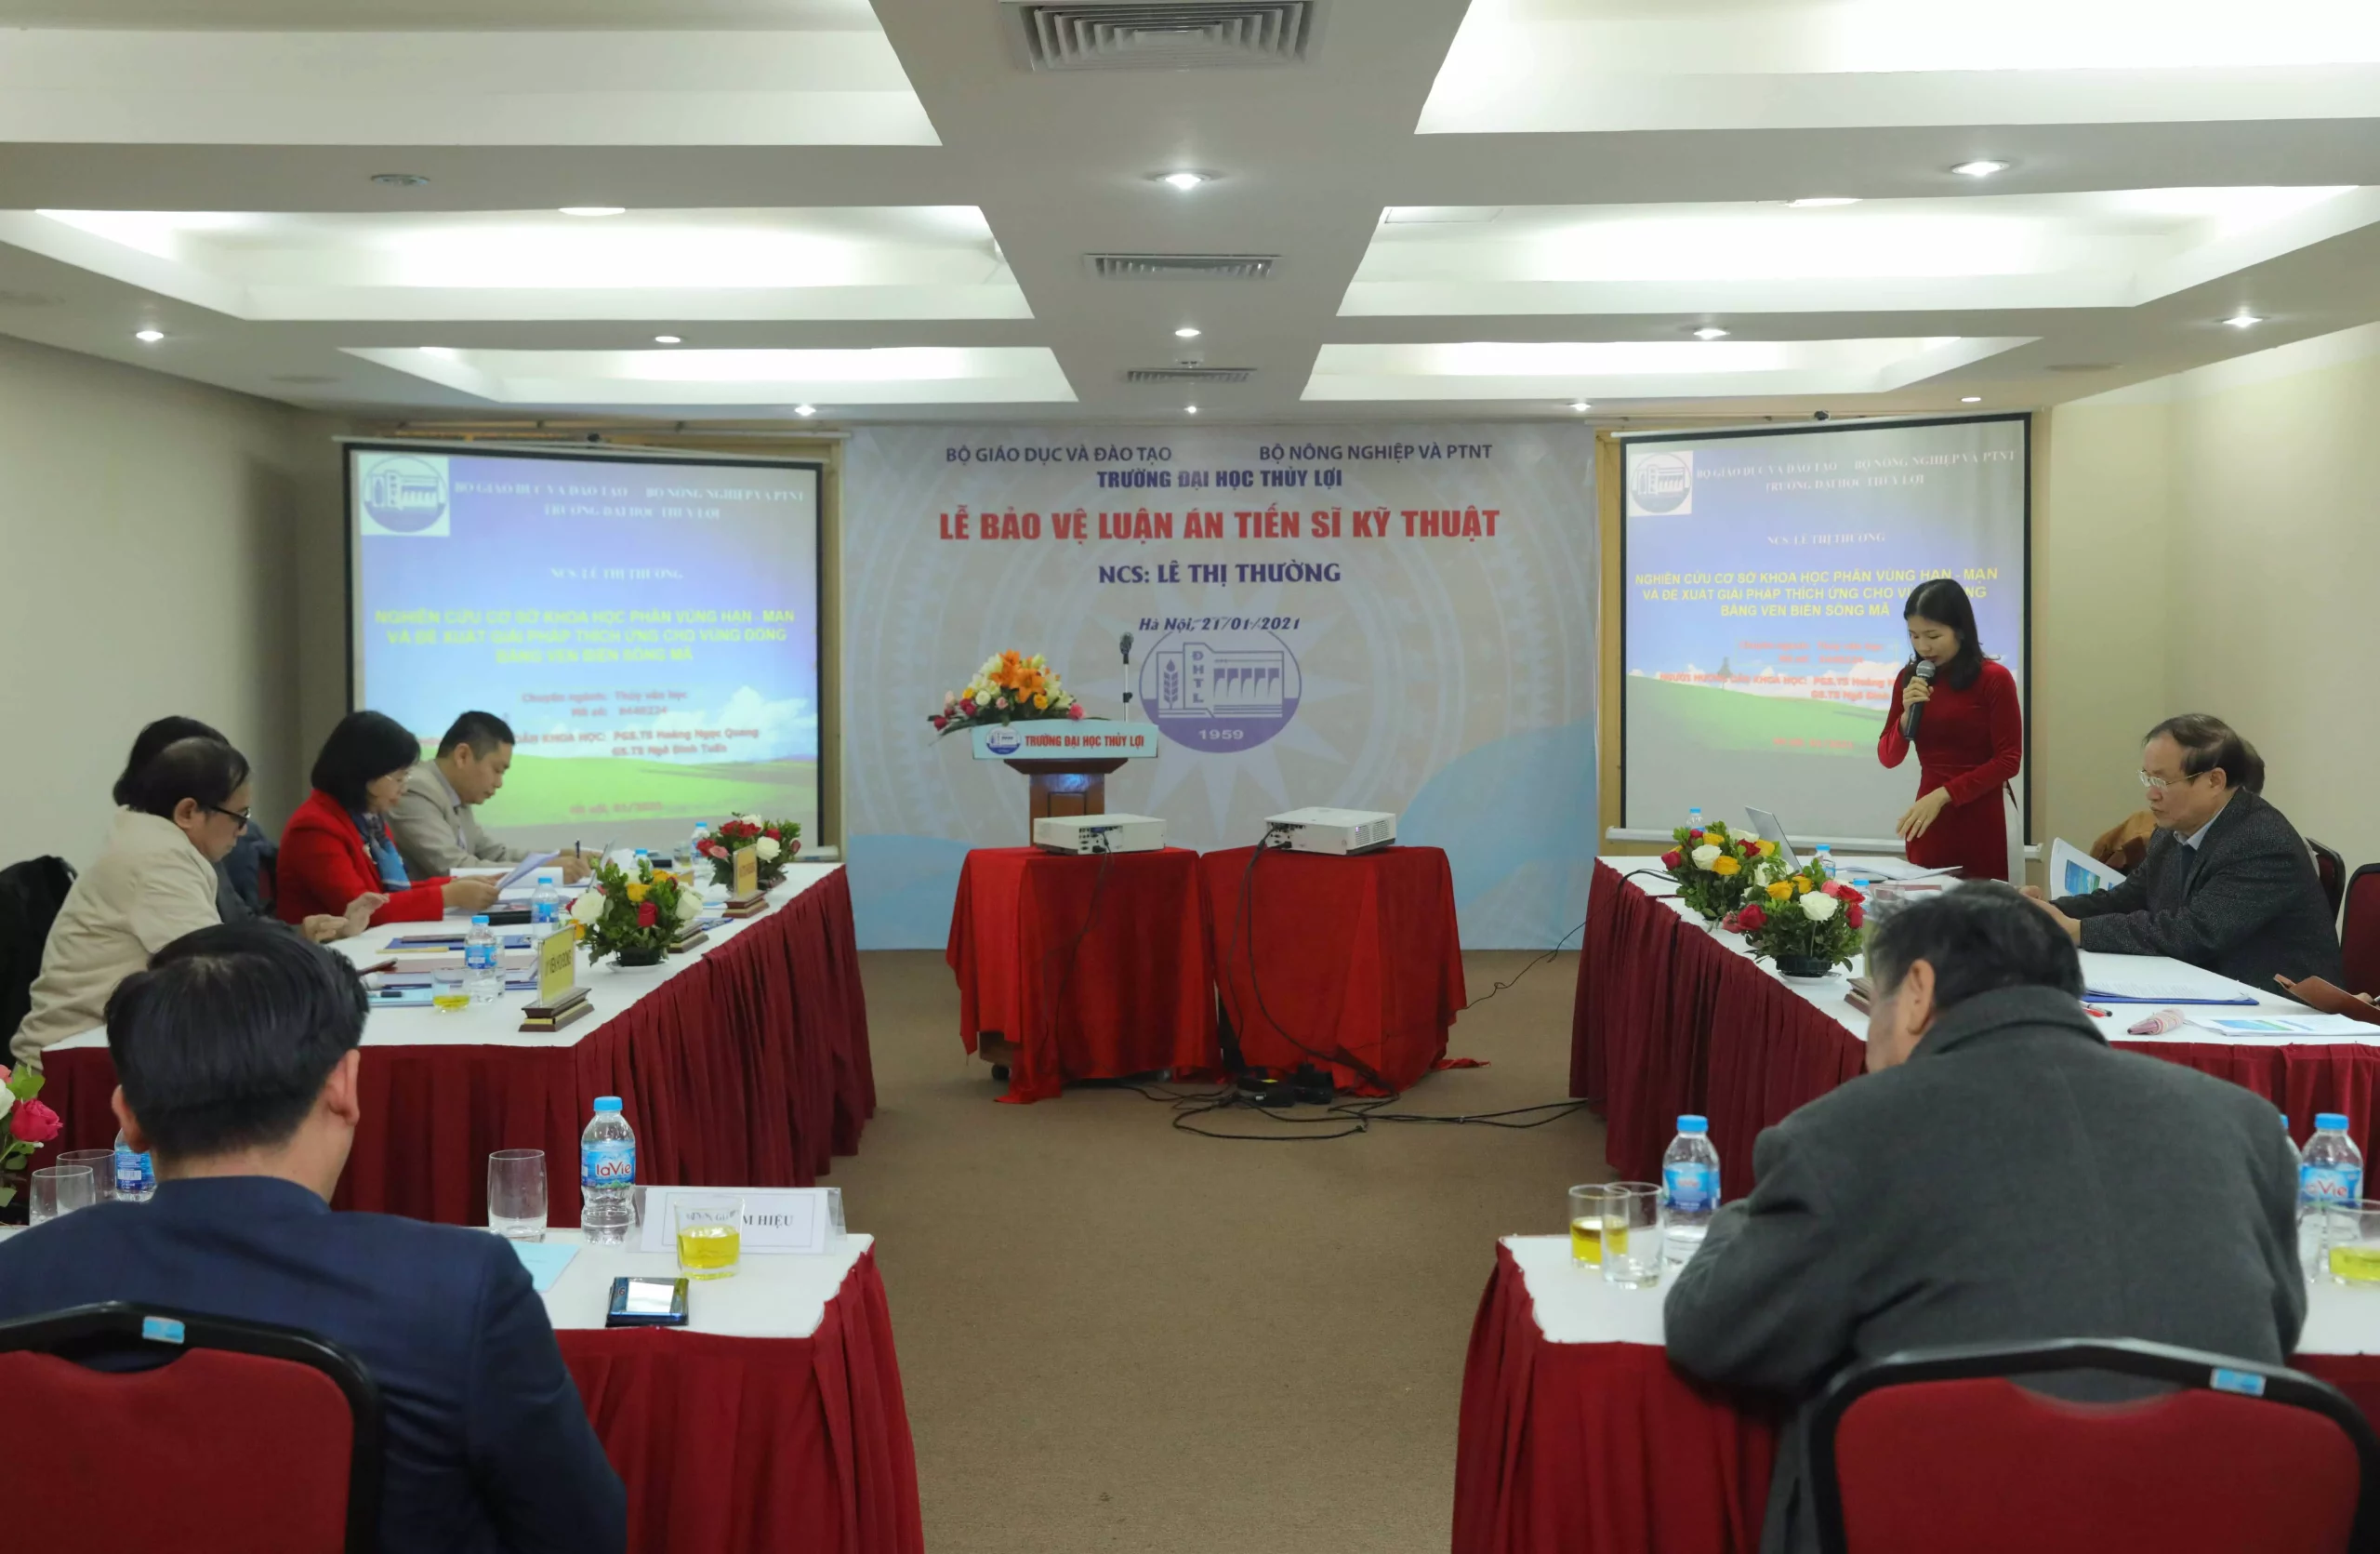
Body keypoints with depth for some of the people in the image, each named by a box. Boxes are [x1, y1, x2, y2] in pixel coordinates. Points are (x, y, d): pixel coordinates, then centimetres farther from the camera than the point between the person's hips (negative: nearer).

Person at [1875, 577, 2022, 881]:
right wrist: (1907, 714, -9)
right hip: (1930, 823, 4)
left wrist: (1943, 794, -17)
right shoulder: (1910, 679, 6)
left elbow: (2008, 761, -9)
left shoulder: (1994, 679, -7)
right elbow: (1888, 758, 9)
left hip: (1981, 823, -4)